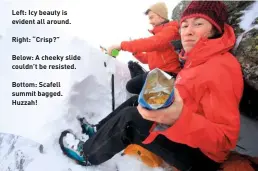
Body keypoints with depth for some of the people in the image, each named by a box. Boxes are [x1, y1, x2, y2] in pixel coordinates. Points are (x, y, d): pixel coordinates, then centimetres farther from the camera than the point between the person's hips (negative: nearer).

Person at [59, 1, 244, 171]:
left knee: (130, 118, -14)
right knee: (135, 102, 16)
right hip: (186, 136, 10)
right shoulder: (199, 60, 5)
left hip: (199, 154, -10)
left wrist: (180, 119, -44)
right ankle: (100, 131, 30)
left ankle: (88, 154, 9)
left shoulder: (220, 69, -27)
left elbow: (226, 139, -30)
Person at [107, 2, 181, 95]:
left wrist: (122, 45, -28)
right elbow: (148, 58, 20)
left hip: (170, 75, -9)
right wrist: (134, 51, 5)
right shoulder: (158, 34, 19)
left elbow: (150, 43, -29)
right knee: (131, 86, 5)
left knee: (147, 77, -34)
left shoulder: (170, 30, -10)